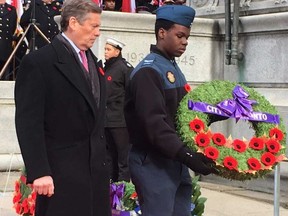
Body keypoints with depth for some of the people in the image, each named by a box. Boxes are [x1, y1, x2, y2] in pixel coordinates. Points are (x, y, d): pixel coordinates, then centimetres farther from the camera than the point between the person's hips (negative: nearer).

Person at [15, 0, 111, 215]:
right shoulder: (38, 62, -10)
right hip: (61, 171, -7)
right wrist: (39, 171, -21)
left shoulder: (93, 62, 14)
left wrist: (104, 159, 17)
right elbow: (28, 122, -15)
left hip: (96, 167, 7)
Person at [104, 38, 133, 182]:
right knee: (112, 157, 14)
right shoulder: (106, 68, 14)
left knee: (123, 158, -4)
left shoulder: (124, 67, -8)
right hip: (107, 120, 8)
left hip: (121, 121, -8)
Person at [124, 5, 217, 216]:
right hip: (153, 164, -9)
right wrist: (186, 156, -30)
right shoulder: (148, 71, -16)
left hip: (176, 161, 9)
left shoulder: (173, 68, 14)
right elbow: (155, 124, -25)